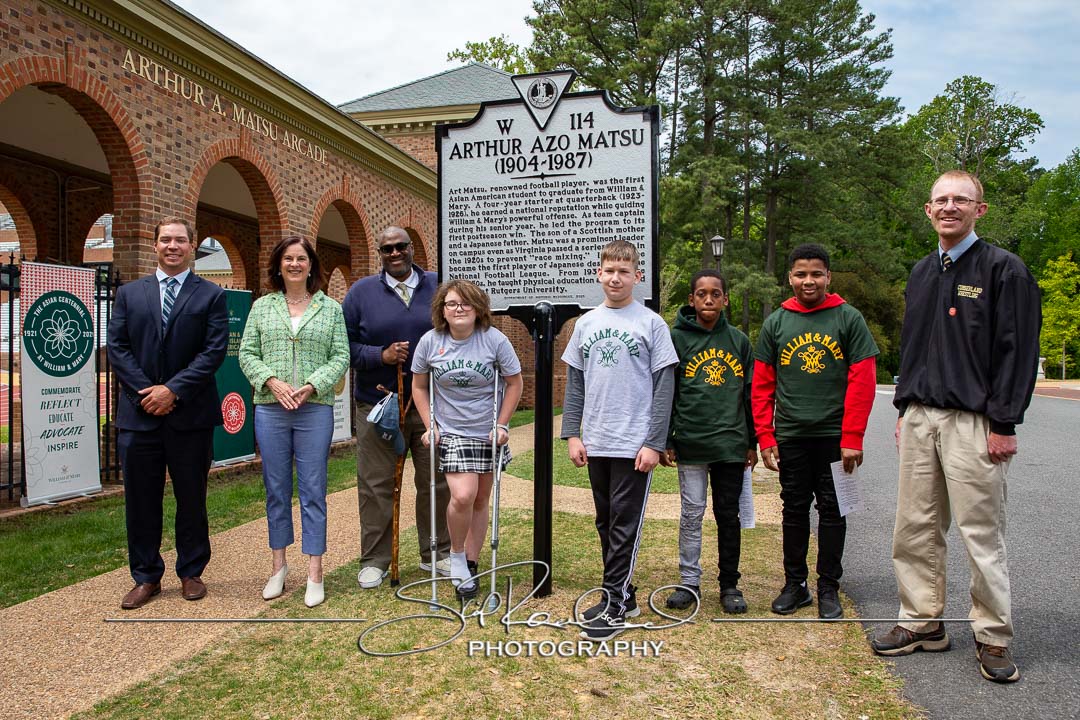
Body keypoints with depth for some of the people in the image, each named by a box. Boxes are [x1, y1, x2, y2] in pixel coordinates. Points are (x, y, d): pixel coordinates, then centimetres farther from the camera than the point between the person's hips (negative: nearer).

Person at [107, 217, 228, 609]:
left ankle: (191, 573, 23)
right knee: (141, 499, 8)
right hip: (138, 414, 2)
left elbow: (214, 350, -6)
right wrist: (145, 391, -9)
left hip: (191, 415, -2)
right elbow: (117, 347, 4)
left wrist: (173, 390, -14)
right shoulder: (129, 293, 11)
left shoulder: (211, 296, 3)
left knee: (191, 498, 8)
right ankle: (146, 577, 22)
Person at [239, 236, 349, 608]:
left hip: (315, 410, -2)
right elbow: (247, 354, 6)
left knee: (313, 490, 1)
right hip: (270, 410, 2)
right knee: (276, 490, 9)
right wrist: (272, 382, -10)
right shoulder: (262, 306, 10)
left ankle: (315, 573, 8)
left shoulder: (331, 308, 6)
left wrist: (311, 386, -12)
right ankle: (279, 566, 22)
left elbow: (340, 357, 1)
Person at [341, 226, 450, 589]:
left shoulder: (437, 287, 6)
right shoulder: (361, 292, 4)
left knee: (436, 483, 9)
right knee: (376, 485, 5)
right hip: (377, 405, -1)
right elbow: (345, 344, 1)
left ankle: (436, 553, 25)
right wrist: (380, 355, -15)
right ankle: (374, 560, 18)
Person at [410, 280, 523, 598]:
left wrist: (501, 424, -5)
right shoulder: (430, 341, -7)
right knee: (463, 496, -18)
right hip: (451, 433, -1)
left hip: (488, 433, 1)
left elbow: (515, 383, -1)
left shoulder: (495, 340, -11)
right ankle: (457, 554, 9)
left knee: (480, 500, 9)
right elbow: (418, 386, 6)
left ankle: (470, 563, 26)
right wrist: (430, 426, -2)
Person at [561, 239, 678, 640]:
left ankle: (614, 605, 7)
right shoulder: (586, 324, 11)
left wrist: (655, 443, -12)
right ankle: (622, 595, 25)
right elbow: (575, 384, 12)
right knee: (606, 524, 12)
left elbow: (664, 387, -6)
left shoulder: (652, 324, -3)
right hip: (596, 444, 5)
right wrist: (572, 434, 5)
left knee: (625, 527, -1)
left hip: (635, 445, -5)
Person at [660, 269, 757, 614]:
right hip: (690, 443, -2)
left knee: (728, 514, 9)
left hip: (731, 443, 2)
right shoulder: (677, 338, 1)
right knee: (692, 513, 4)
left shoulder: (738, 340, 9)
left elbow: (750, 393, 12)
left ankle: (729, 584, 20)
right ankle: (689, 582, 16)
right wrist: (665, 441, -3)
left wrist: (752, 442, 9)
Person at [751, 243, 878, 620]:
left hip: (834, 436, -2)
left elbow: (863, 382, -5)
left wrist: (852, 438, -10)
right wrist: (765, 437, -1)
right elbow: (761, 385, 5)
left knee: (832, 510, 6)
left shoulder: (849, 319, -1)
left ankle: (829, 588, 18)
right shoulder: (775, 323, 5)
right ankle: (795, 584, 22)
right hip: (790, 436, 2)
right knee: (794, 510, 10)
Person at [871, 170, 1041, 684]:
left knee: (981, 532, 0)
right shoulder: (921, 272, 16)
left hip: (973, 421, -6)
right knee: (915, 527, 9)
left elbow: (1018, 350, -9)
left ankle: (993, 637, 15)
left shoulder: (1003, 269, -3)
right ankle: (922, 622, 21)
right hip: (919, 418, 6)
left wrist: (1003, 423, -13)